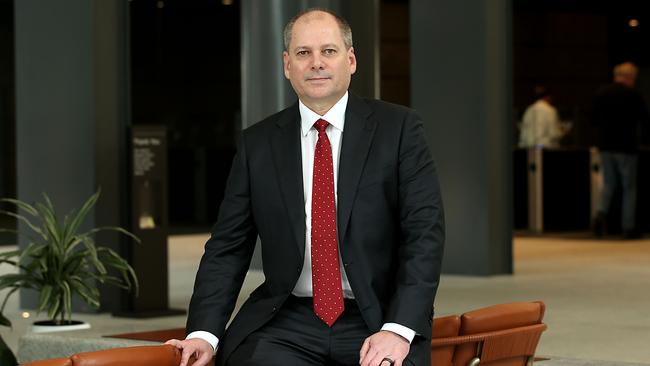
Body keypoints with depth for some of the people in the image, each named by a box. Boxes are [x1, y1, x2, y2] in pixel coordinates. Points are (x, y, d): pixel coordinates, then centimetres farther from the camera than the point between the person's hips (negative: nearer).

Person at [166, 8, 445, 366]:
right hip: (285, 324, 1)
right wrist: (204, 333, -6)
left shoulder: (398, 128, 2)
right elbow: (228, 247, 8)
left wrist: (398, 330, -17)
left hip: (377, 323, -1)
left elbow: (425, 233, -4)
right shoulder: (257, 144, 9)